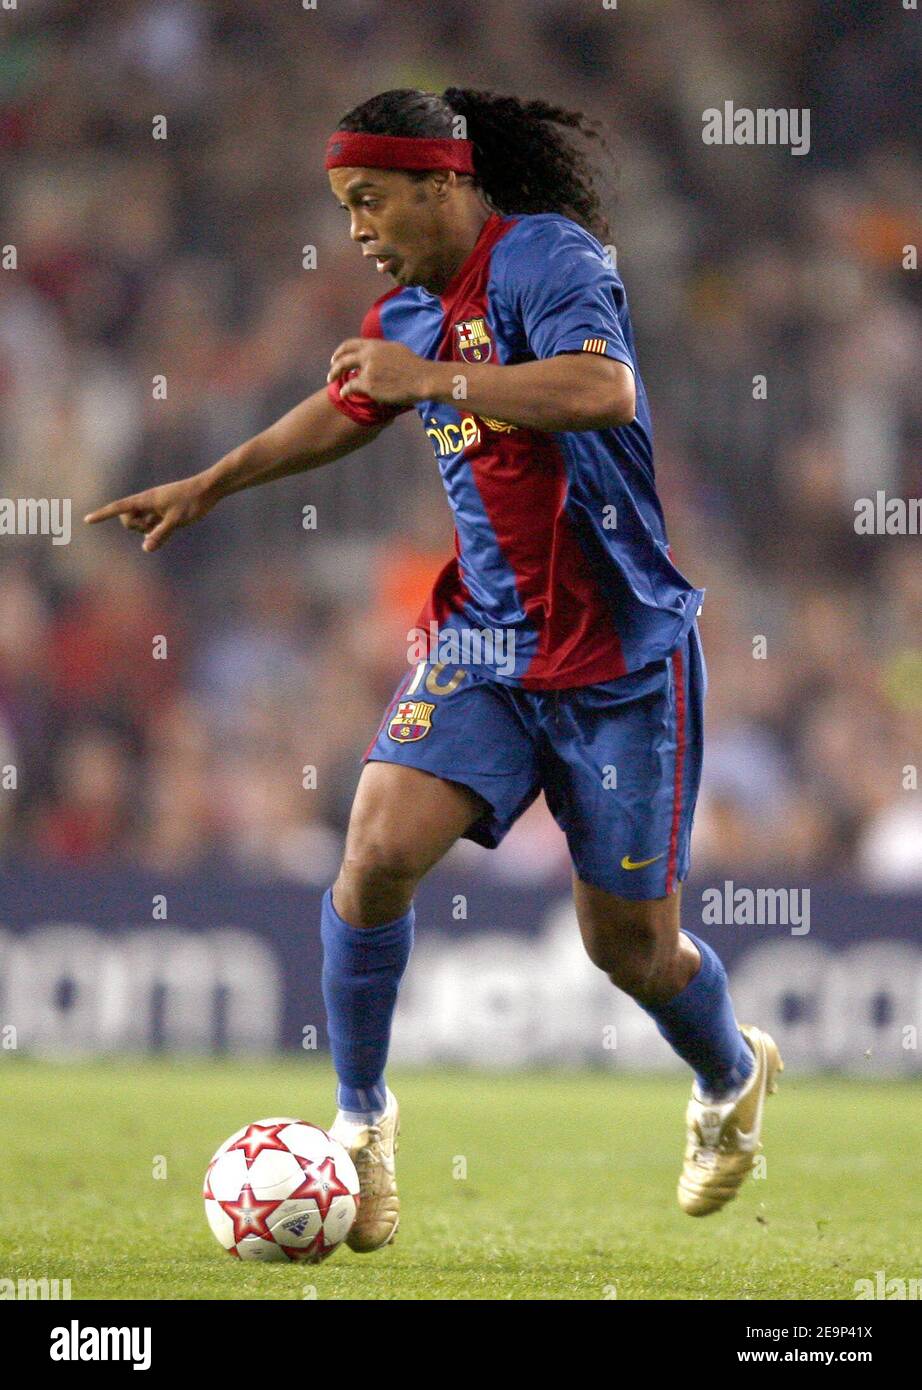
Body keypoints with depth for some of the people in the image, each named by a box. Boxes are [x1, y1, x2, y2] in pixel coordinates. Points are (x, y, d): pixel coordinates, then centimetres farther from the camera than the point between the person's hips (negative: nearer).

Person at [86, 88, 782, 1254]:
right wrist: (207, 486, 35)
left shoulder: (544, 257, -16)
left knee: (630, 944, 4)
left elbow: (605, 388, -34)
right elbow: (343, 410, 30)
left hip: (619, 658, -6)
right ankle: (360, 1117, 2)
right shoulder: (407, 312, 8)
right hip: (483, 640, 6)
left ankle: (733, 1082, 37)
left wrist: (436, 379, -31)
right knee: (378, 851, -17)